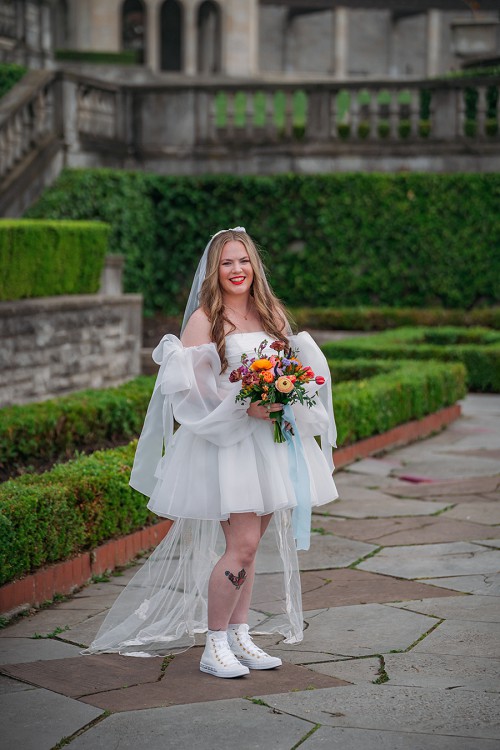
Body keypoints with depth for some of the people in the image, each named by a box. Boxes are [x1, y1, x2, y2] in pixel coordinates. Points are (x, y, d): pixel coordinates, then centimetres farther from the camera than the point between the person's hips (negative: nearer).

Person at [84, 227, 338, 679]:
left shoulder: (273, 314, 12)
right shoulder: (205, 319, -6)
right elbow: (189, 386, -11)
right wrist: (244, 406, -20)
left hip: (272, 438, 6)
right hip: (226, 442, -6)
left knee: (251, 545, 10)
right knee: (243, 544, -11)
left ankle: (239, 637, 20)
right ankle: (215, 647, 0)